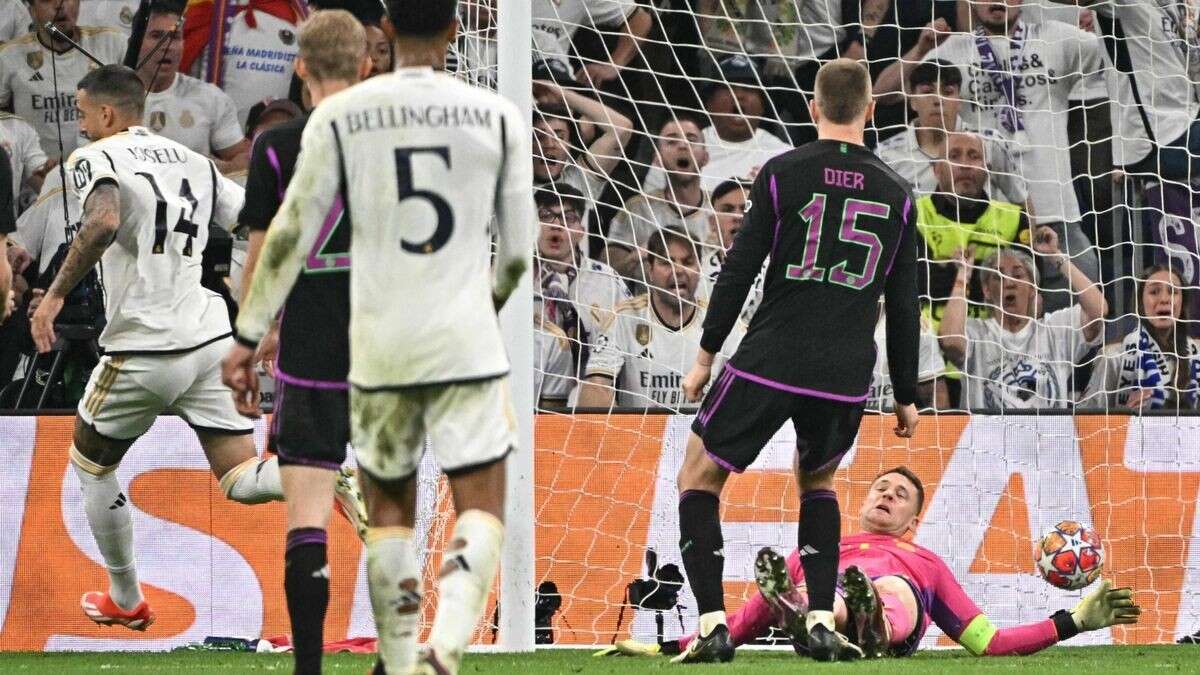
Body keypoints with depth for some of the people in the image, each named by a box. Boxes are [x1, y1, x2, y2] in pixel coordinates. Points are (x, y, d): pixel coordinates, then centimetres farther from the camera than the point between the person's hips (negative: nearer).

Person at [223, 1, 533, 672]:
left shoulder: (339, 116, -2)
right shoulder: (499, 117, 0)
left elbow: (292, 233, -2)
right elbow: (518, 249, 6)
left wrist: (249, 336, 5)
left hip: (380, 346, 1)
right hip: (468, 344, -1)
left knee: (390, 509, 17)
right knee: (482, 510, 2)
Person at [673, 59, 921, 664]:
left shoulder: (783, 173, -1)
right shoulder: (895, 194, 7)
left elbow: (740, 269, -3)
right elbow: (903, 307, 11)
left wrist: (706, 355, 5)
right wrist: (906, 398, 18)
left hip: (768, 363, -3)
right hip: (845, 377, 3)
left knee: (698, 480, 10)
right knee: (818, 482, 28)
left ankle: (712, 624, -5)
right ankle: (822, 623, 11)